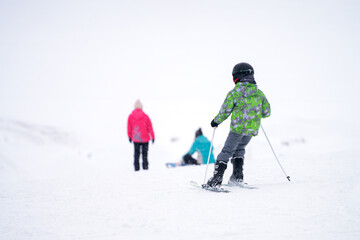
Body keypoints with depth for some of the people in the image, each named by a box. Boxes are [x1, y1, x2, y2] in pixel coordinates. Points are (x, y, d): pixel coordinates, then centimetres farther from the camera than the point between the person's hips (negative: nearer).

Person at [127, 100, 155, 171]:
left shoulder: (130, 116, -5)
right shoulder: (145, 116, -10)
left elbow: (129, 128, 3)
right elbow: (150, 127, -3)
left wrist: (130, 136, 16)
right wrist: (152, 137, 6)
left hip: (135, 139, 1)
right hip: (145, 138, -1)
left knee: (136, 153, 8)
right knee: (144, 153, 8)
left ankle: (136, 167, 3)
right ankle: (145, 166, 6)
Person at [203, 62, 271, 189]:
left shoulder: (234, 93, -9)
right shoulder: (259, 93, 5)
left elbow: (225, 111, -6)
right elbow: (266, 112, 11)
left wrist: (216, 121, 11)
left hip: (237, 128, -5)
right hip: (252, 129, 5)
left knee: (226, 151, 2)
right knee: (239, 150, 24)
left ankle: (216, 180, -6)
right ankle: (237, 177, 17)